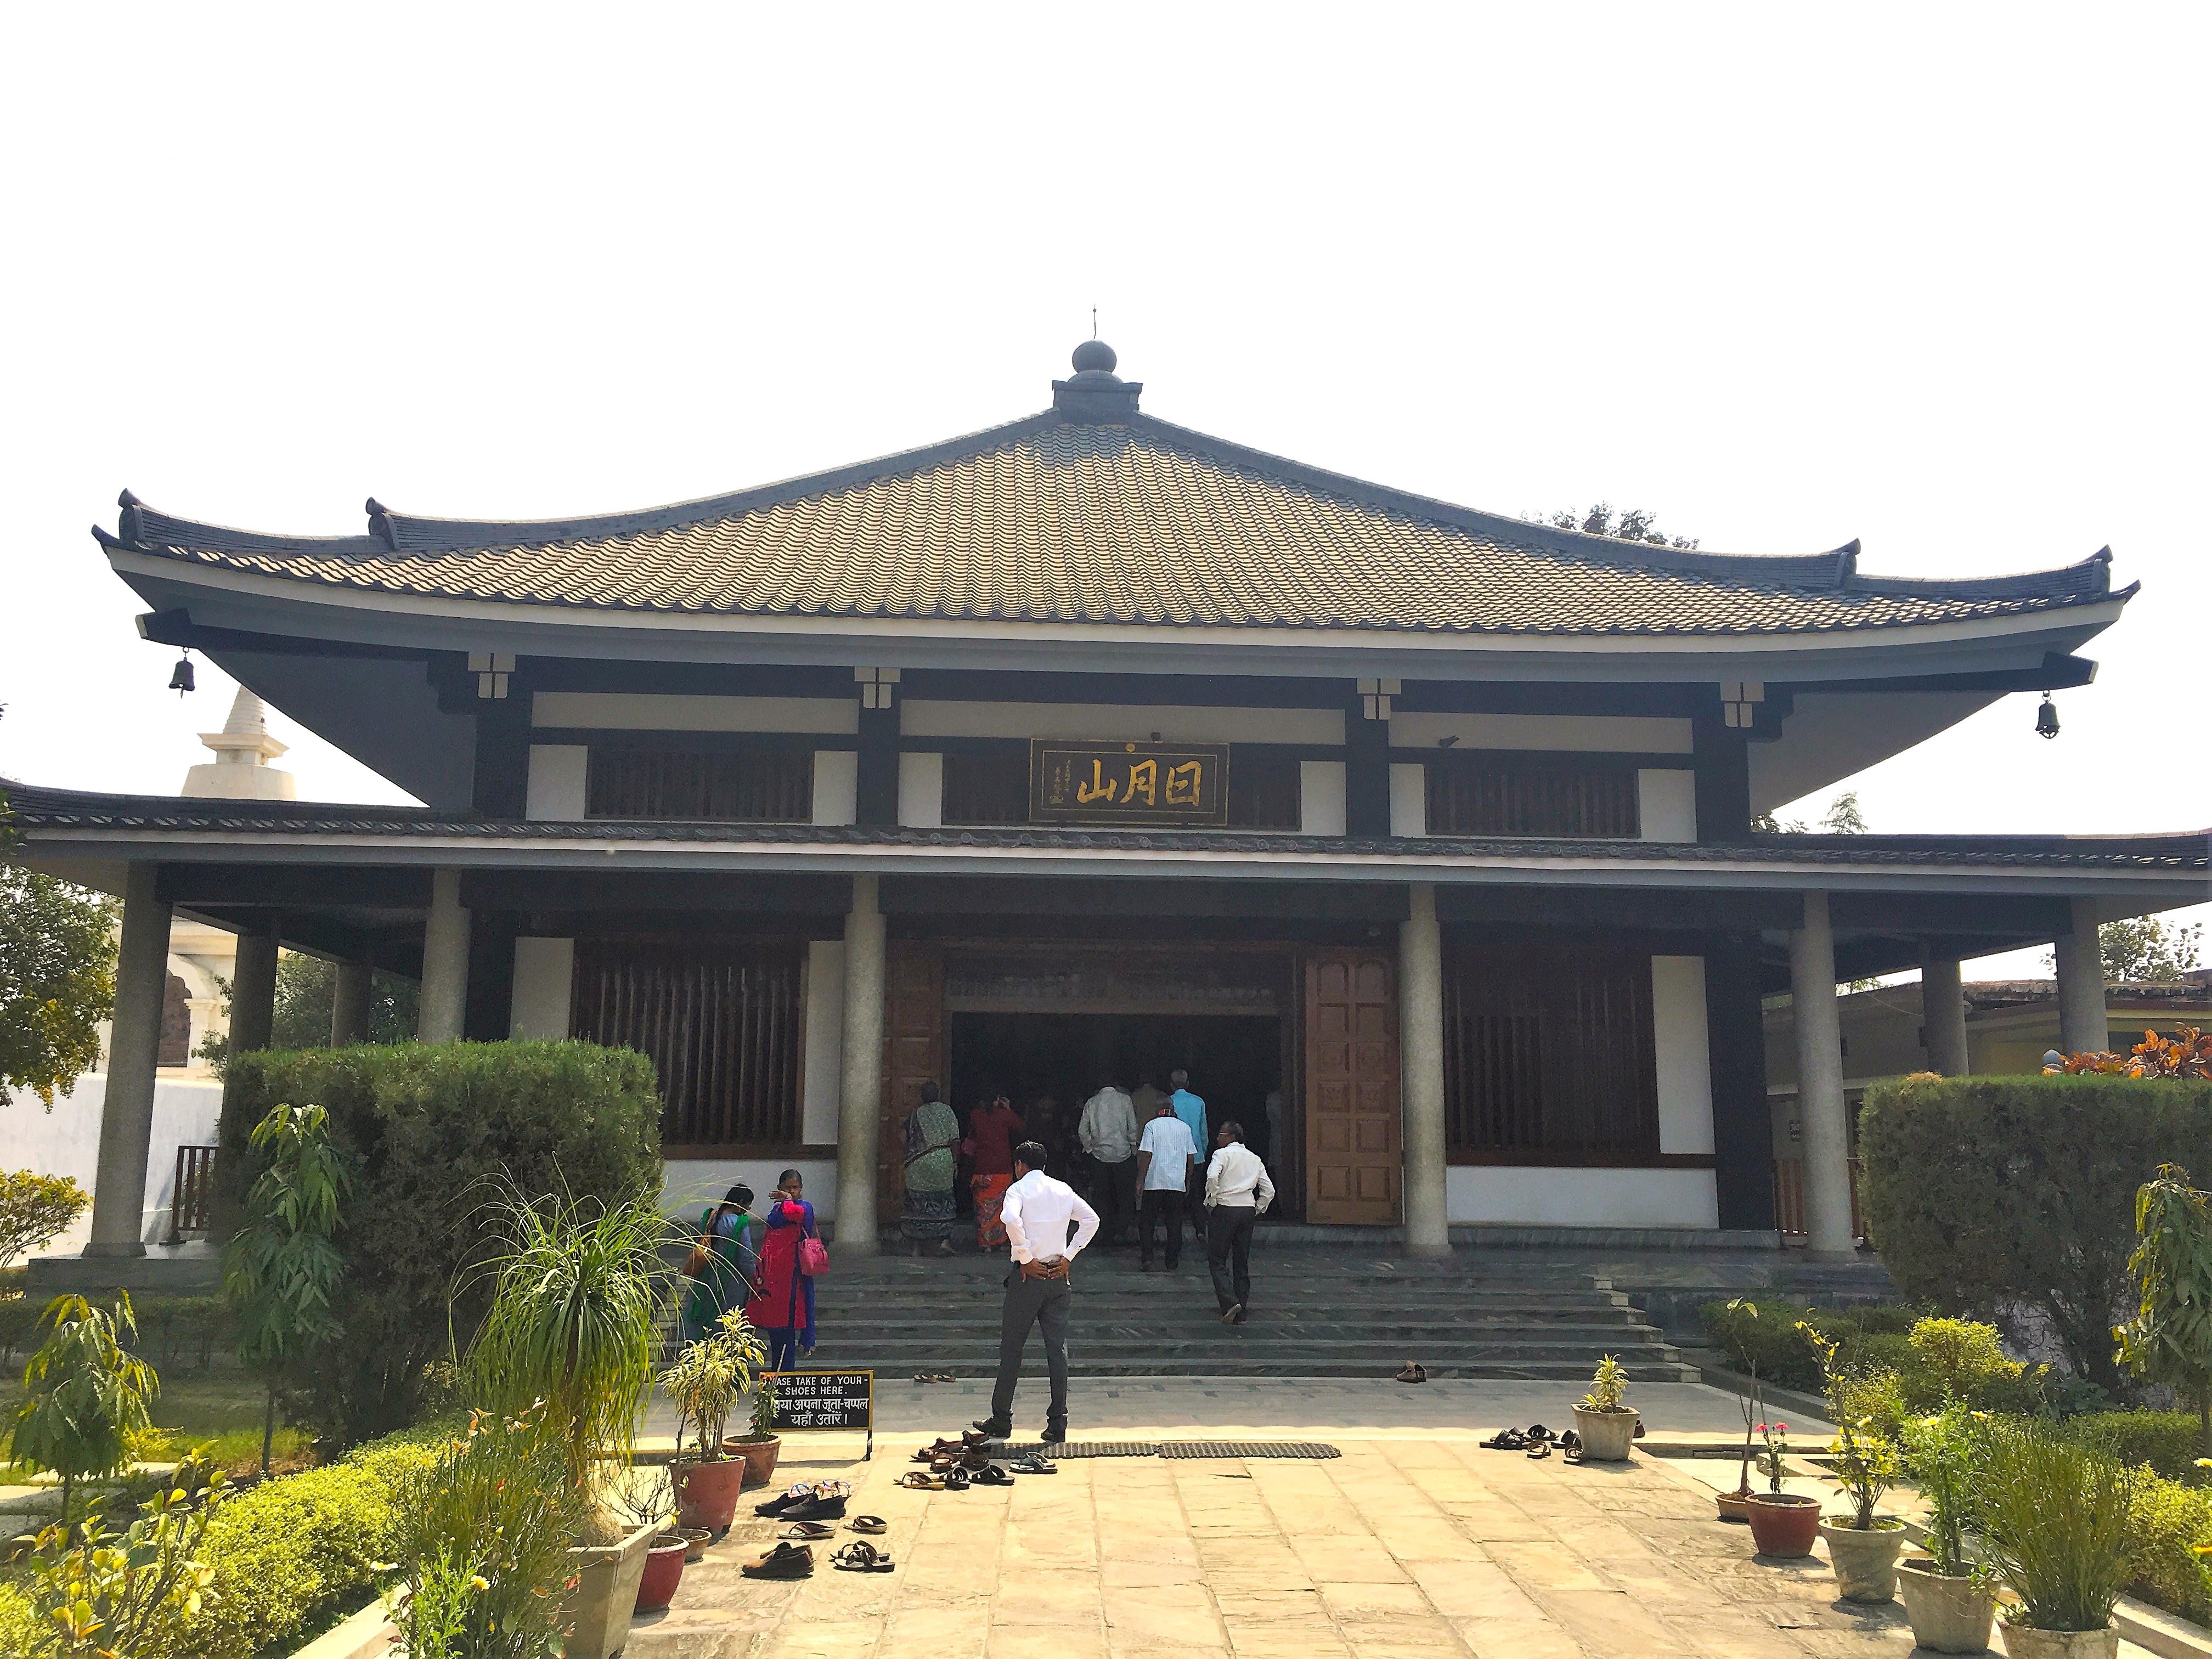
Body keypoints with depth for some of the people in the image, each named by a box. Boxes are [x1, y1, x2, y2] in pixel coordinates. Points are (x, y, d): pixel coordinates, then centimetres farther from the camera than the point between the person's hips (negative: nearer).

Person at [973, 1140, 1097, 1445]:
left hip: (1029, 1274, -4)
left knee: (1011, 1348, 6)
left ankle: (1001, 1421, 12)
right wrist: (1068, 1257, 4)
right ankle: (1057, 1424, 4)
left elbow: (1012, 1220, -24)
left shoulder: (1019, 1189, -5)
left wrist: (1025, 1259, -16)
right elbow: (1091, 1219, 7)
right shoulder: (1063, 1189, 11)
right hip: (1058, 1275, 4)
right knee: (1057, 1349, 5)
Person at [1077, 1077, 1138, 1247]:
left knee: (1103, 1197, 6)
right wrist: (1134, 1148, 10)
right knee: (1124, 1195, 7)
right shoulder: (1124, 1099, -1)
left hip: (1099, 1155, 1)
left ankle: (1107, 1236, 6)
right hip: (1122, 1153, -1)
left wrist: (1089, 1148, 16)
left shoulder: (1092, 1103, 3)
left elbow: (1082, 1131, 4)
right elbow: (1133, 1127, -1)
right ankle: (1121, 1232, -1)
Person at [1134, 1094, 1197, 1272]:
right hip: (1177, 1184, 3)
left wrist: (1140, 1180, -4)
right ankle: (1172, 1263, 9)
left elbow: (1146, 1155, -9)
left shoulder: (1152, 1126, -4)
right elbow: (1191, 1156, 9)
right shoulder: (1184, 1128, 7)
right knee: (1175, 1224, 8)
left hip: (1154, 1183, -3)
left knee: (1146, 1223, 7)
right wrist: (1188, 1181, 19)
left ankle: (1146, 1261, 1)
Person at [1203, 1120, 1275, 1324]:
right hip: (1248, 1211, 6)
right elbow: (1269, 1191, 11)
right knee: (1242, 1262, 12)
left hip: (1224, 1210, -6)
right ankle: (1240, 1313, 13)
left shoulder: (1222, 1154, -3)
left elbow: (1212, 1177, -22)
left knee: (1217, 1260, 1)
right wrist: (1257, 1210, 17)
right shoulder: (1255, 1159, 14)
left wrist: (1211, 1202, -11)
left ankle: (1230, 1302, -18)